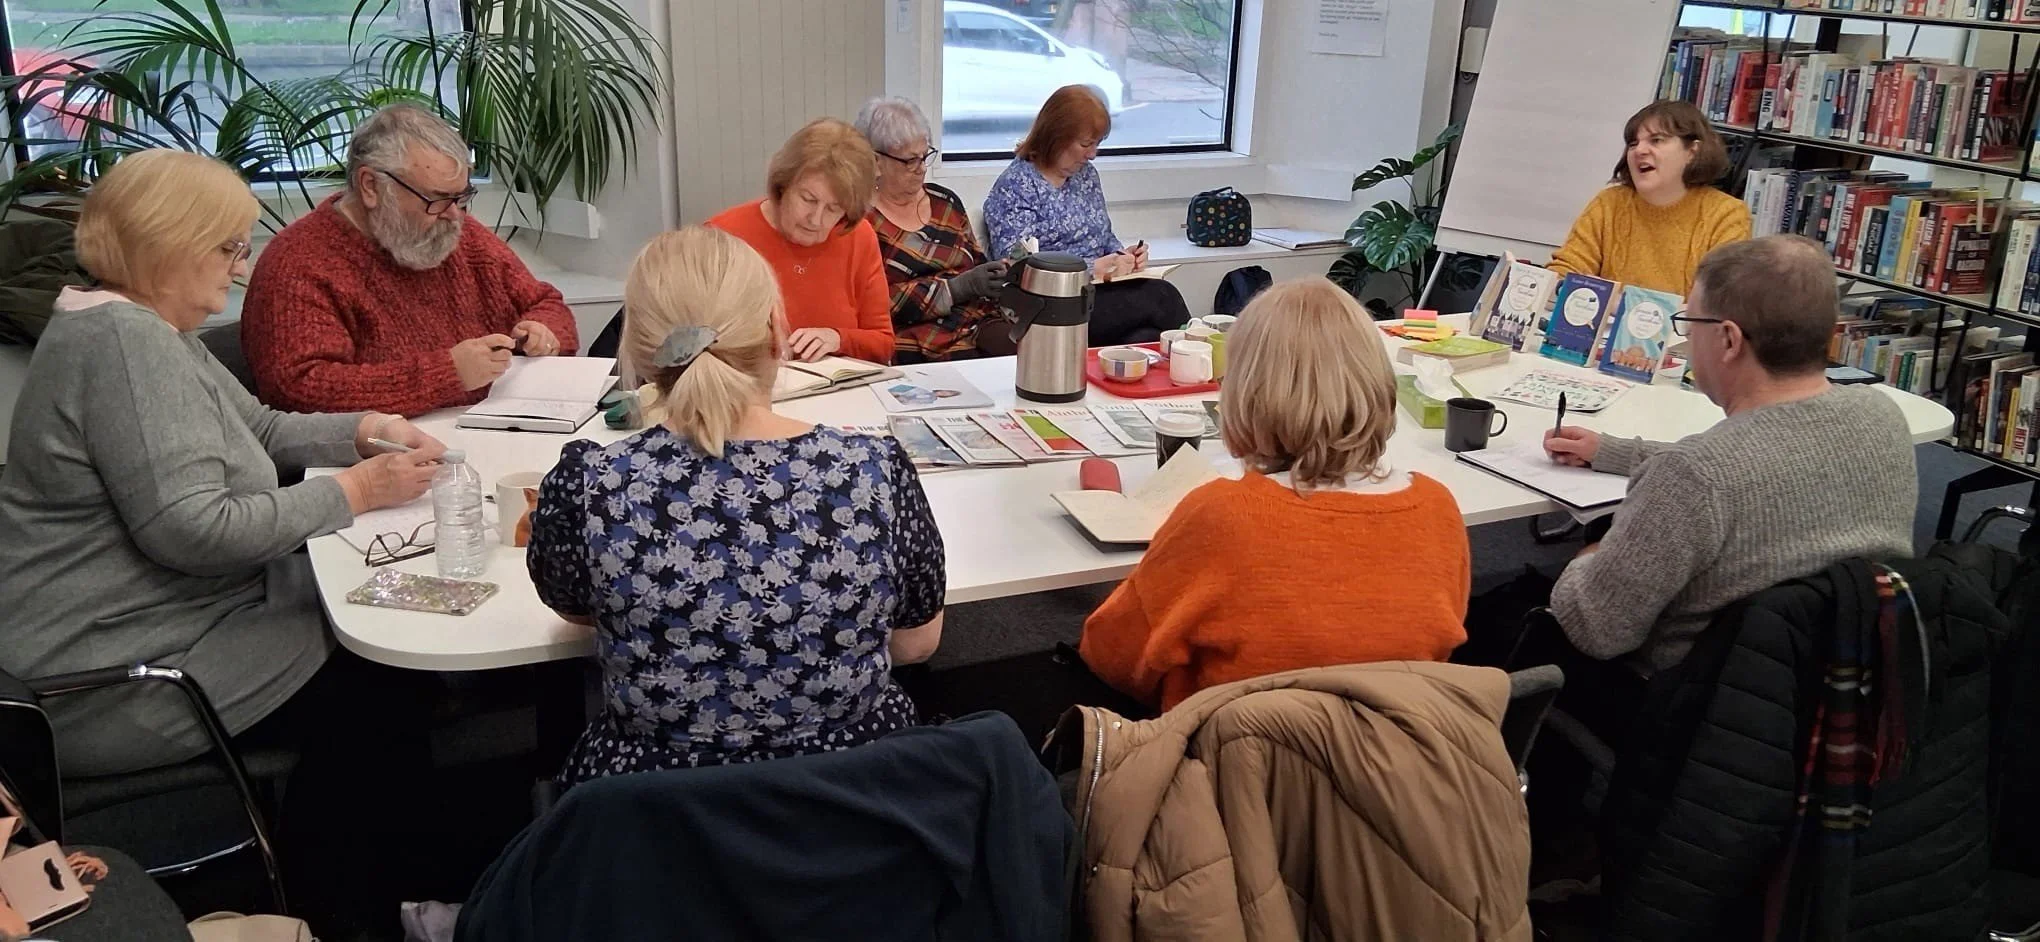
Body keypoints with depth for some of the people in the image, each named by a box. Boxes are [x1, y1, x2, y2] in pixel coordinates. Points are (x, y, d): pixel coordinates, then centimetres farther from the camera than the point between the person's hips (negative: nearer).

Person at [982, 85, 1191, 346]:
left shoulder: (1086, 173, 17)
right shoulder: (1015, 187, -7)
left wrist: (1123, 254, 3)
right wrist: (1093, 268, -22)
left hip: (1098, 293, 7)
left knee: (1145, 340, -27)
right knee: (1160, 296, -25)